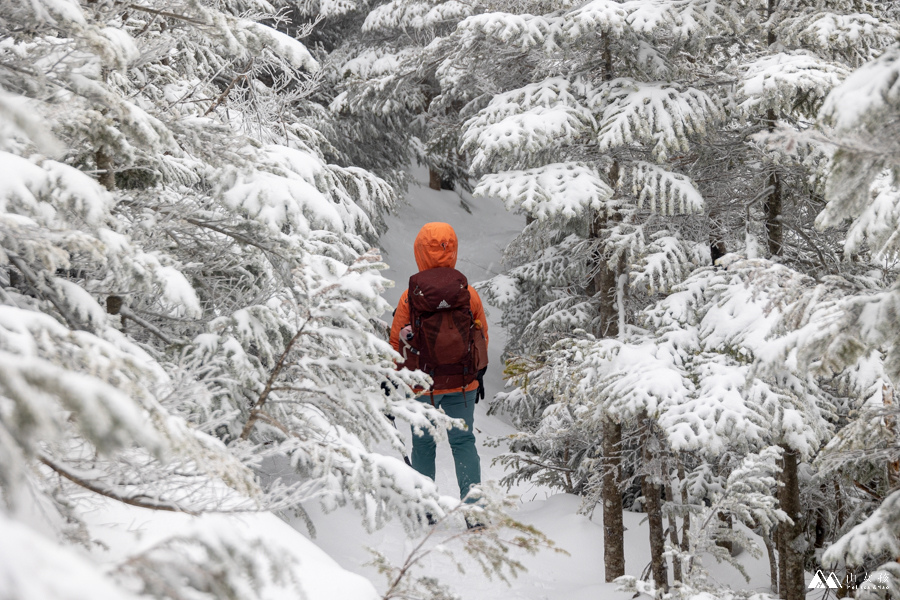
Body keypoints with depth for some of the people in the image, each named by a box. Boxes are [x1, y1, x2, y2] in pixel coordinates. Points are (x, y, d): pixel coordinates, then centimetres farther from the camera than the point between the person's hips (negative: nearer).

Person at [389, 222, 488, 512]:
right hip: (463, 384, 1)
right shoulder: (469, 293, -4)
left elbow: (396, 343, -3)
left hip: (423, 385, -1)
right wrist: (479, 375, 22)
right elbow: (482, 337, 8)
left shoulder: (410, 297, -11)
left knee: (423, 444, 13)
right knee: (463, 441, 9)